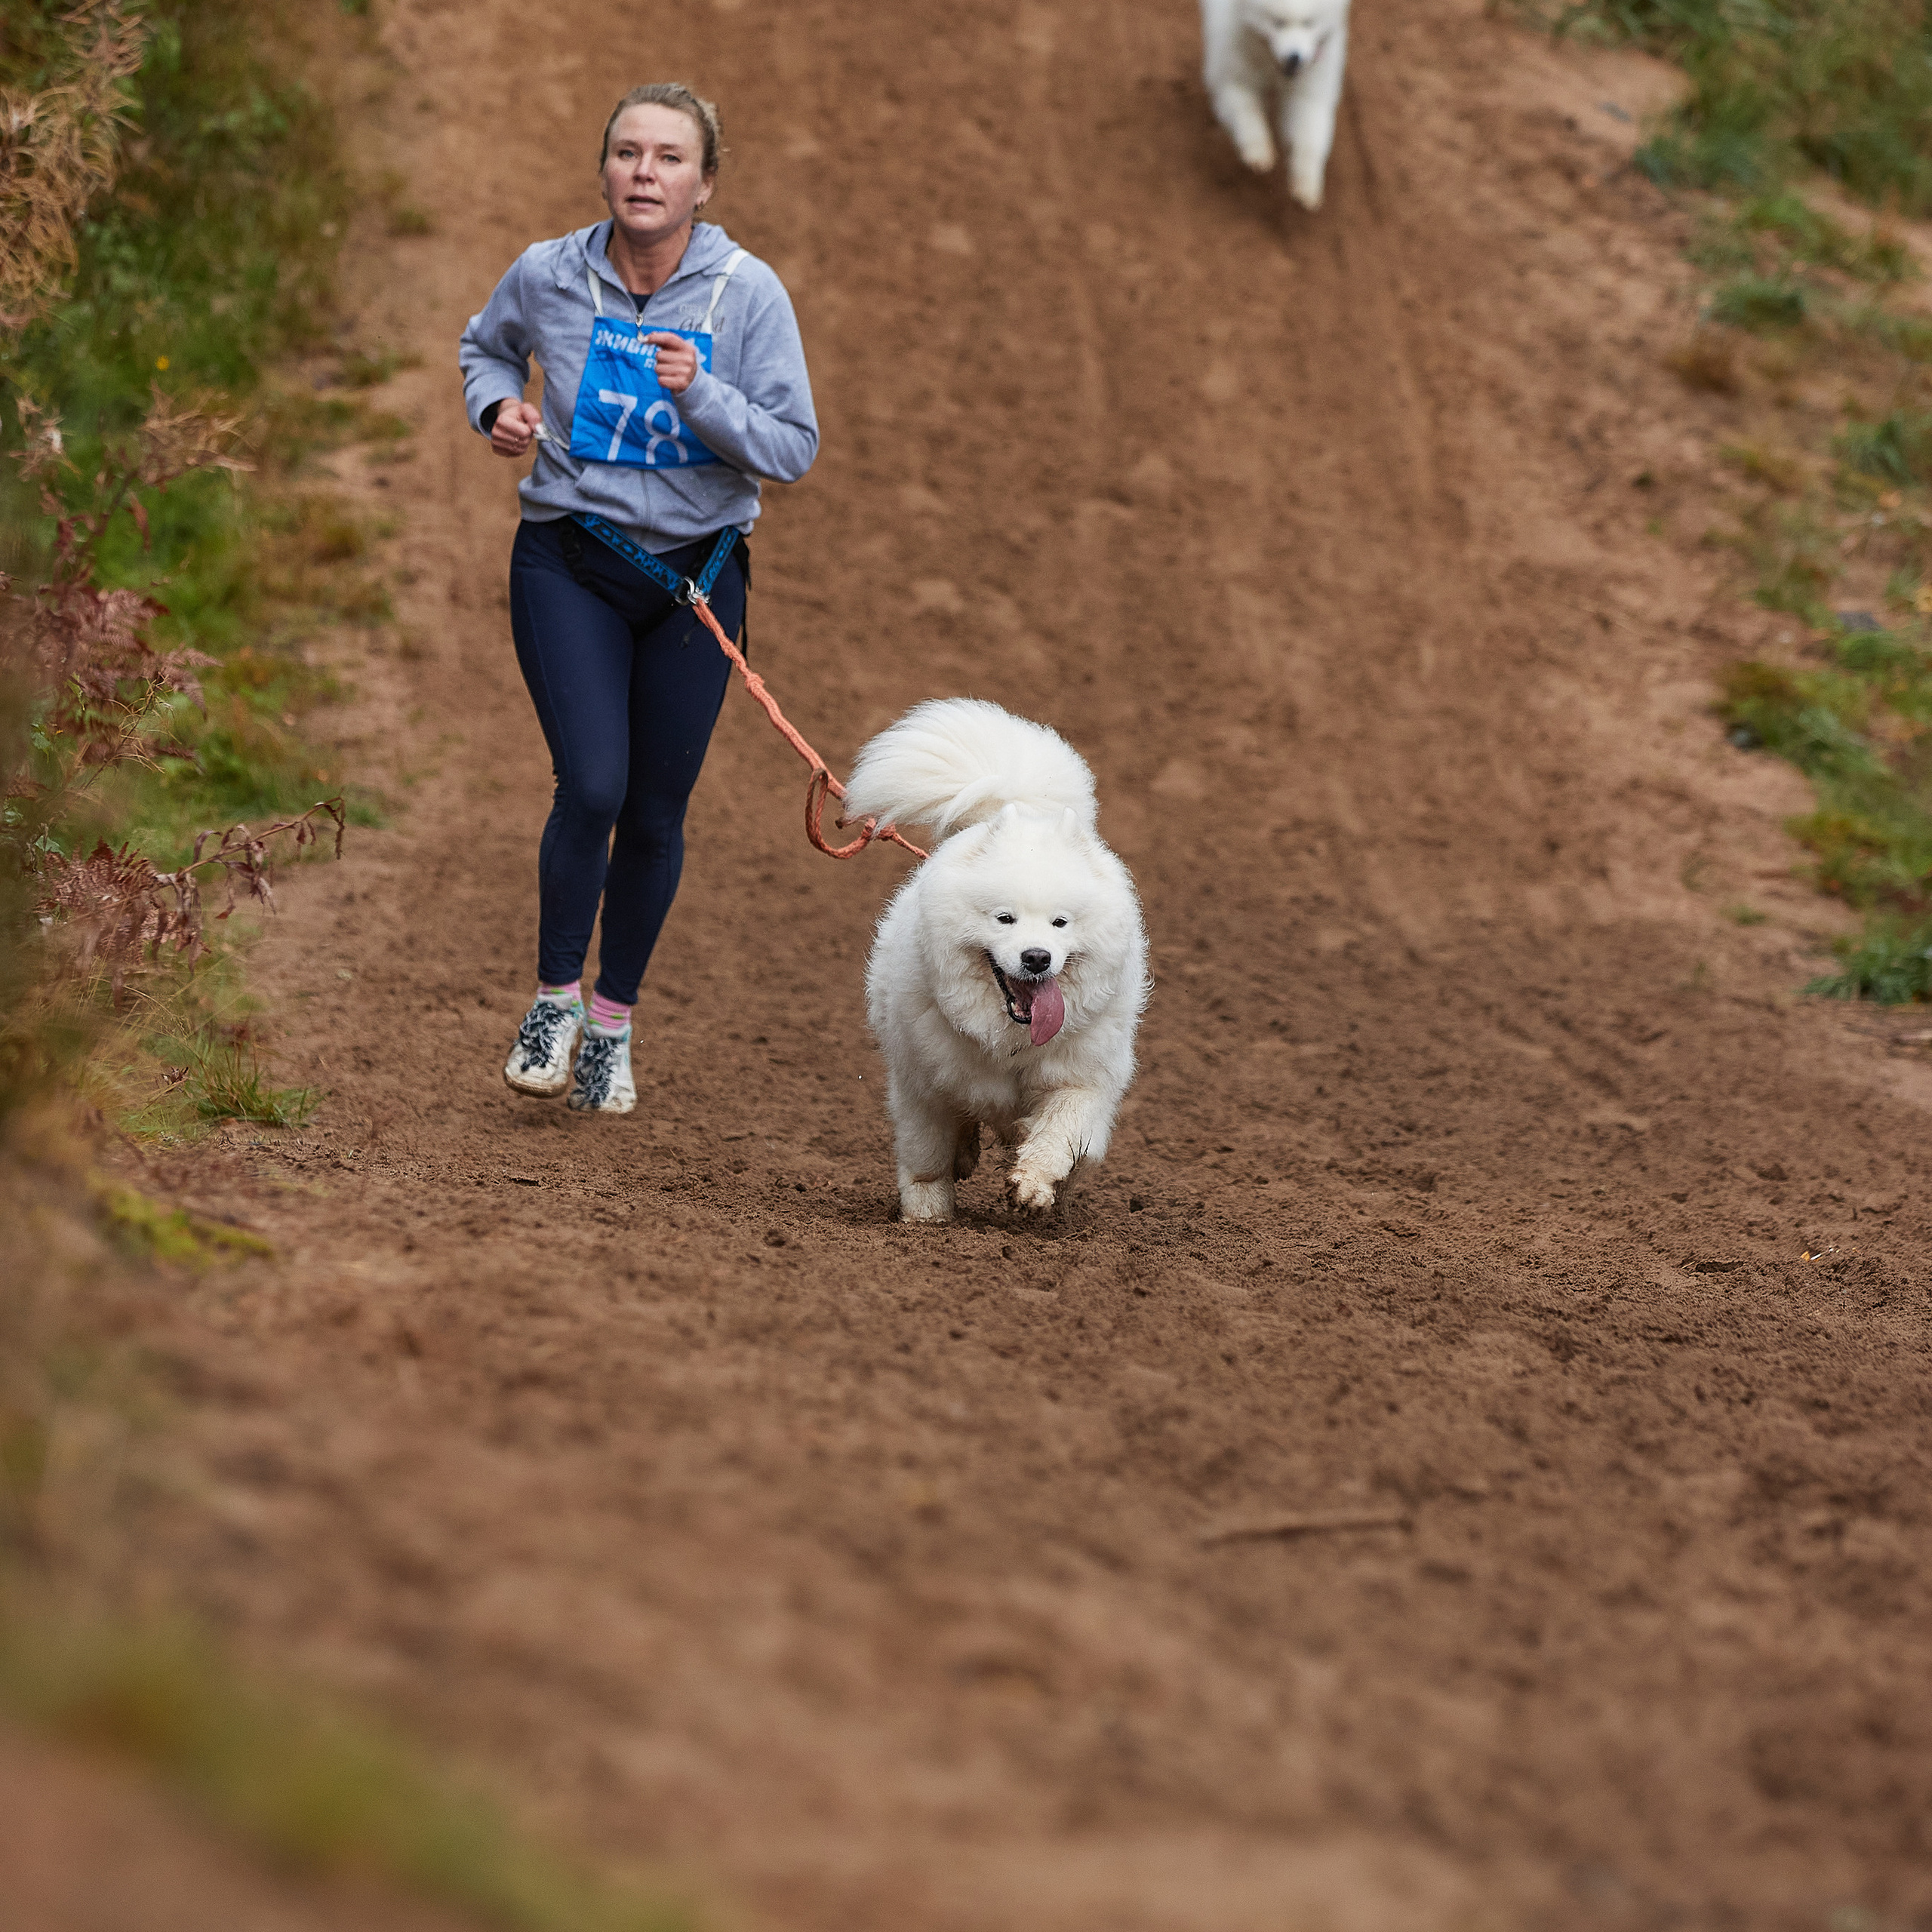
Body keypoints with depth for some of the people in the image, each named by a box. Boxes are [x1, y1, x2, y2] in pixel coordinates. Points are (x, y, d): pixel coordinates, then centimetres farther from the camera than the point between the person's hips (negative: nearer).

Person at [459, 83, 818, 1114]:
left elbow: (793, 448, -11)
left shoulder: (747, 293, -10)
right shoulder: (550, 276, -7)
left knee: (655, 815, 7)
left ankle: (614, 1020, 27)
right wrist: (498, 407, -5)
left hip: (695, 574, 1)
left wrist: (702, 396, -26)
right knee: (592, 788, -17)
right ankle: (556, 995, 5)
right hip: (569, 565, -1)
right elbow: (486, 345, 16)